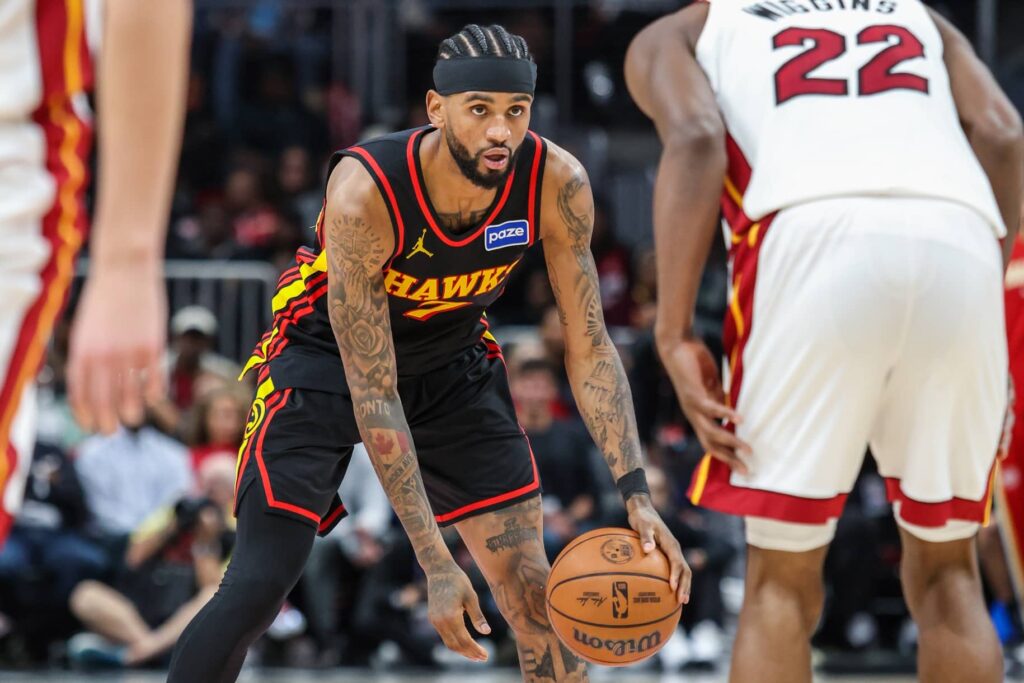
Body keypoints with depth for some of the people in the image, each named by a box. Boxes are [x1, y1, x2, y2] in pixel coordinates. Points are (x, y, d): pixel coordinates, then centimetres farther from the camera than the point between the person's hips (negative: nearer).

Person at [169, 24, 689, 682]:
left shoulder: (557, 184, -25)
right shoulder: (364, 191, -36)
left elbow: (589, 350, -13)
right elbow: (373, 396, -33)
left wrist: (636, 494, -25)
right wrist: (436, 564, -34)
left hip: (454, 362, 4)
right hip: (330, 360, -4)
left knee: (536, 592, -1)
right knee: (257, 588, -15)